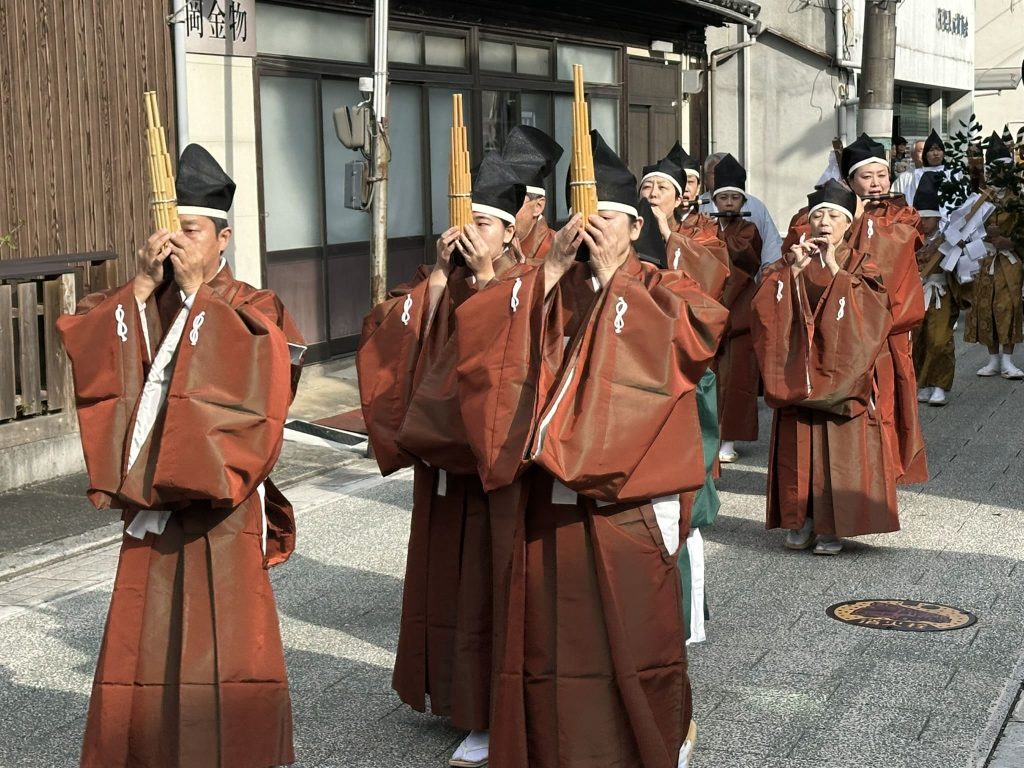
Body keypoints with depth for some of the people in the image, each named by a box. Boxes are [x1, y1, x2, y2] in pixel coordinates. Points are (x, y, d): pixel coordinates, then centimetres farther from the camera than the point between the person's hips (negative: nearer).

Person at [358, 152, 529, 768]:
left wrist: (487, 278, -21)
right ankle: (453, 685, 30)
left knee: (488, 580, -1)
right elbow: (385, 334, -7)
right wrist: (440, 276, -13)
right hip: (442, 454, 6)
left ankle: (492, 714, 7)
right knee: (446, 573, 14)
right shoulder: (442, 286, 8)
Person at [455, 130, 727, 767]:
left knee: (632, 621, 2)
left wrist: (612, 276, -13)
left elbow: (694, 334, -16)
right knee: (547, 626, 7)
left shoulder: (661, 289, 6)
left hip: (624, 489, -3)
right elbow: (475, 328, -5)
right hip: (545, 492, 3)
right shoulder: (543, 289, 12)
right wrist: (553, 270, -10)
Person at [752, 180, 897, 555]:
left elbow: (871, 310, -13)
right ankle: (801, 519, 13)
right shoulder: (792, 261, 10)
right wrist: (794, 270, -13)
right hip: (800, 371, 2)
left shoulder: (860, 265, 5)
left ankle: (832, 526, 4)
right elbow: (765, 307, -4)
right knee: (799, 446, 2)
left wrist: (836, 270, -17)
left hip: (843, 373, -2)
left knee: (841, 447, -4)